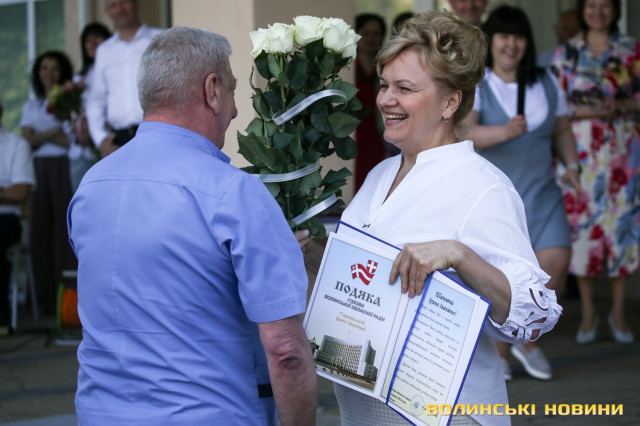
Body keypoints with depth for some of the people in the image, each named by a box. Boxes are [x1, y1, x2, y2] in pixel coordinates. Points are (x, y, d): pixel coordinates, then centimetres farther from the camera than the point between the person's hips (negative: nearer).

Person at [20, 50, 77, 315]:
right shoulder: (31, 106, 21)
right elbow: (28, 140, 7)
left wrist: (41, 137, -4)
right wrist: (54, 132, -6)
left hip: (64, 168, -4)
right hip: (39, 170, 4)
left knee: (66, 228, -11)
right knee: (41, 229, -3)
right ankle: (47, 296, -1)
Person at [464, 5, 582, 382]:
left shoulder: (546, 82, 8)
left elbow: (562, 130, 18)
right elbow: (462, 133, -22)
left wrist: (571, 164, 1)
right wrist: (504, 132, -38)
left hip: (540, 193, 3)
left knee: (556, 263, -11)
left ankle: (529, 342, 12)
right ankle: (499, 354, 21)